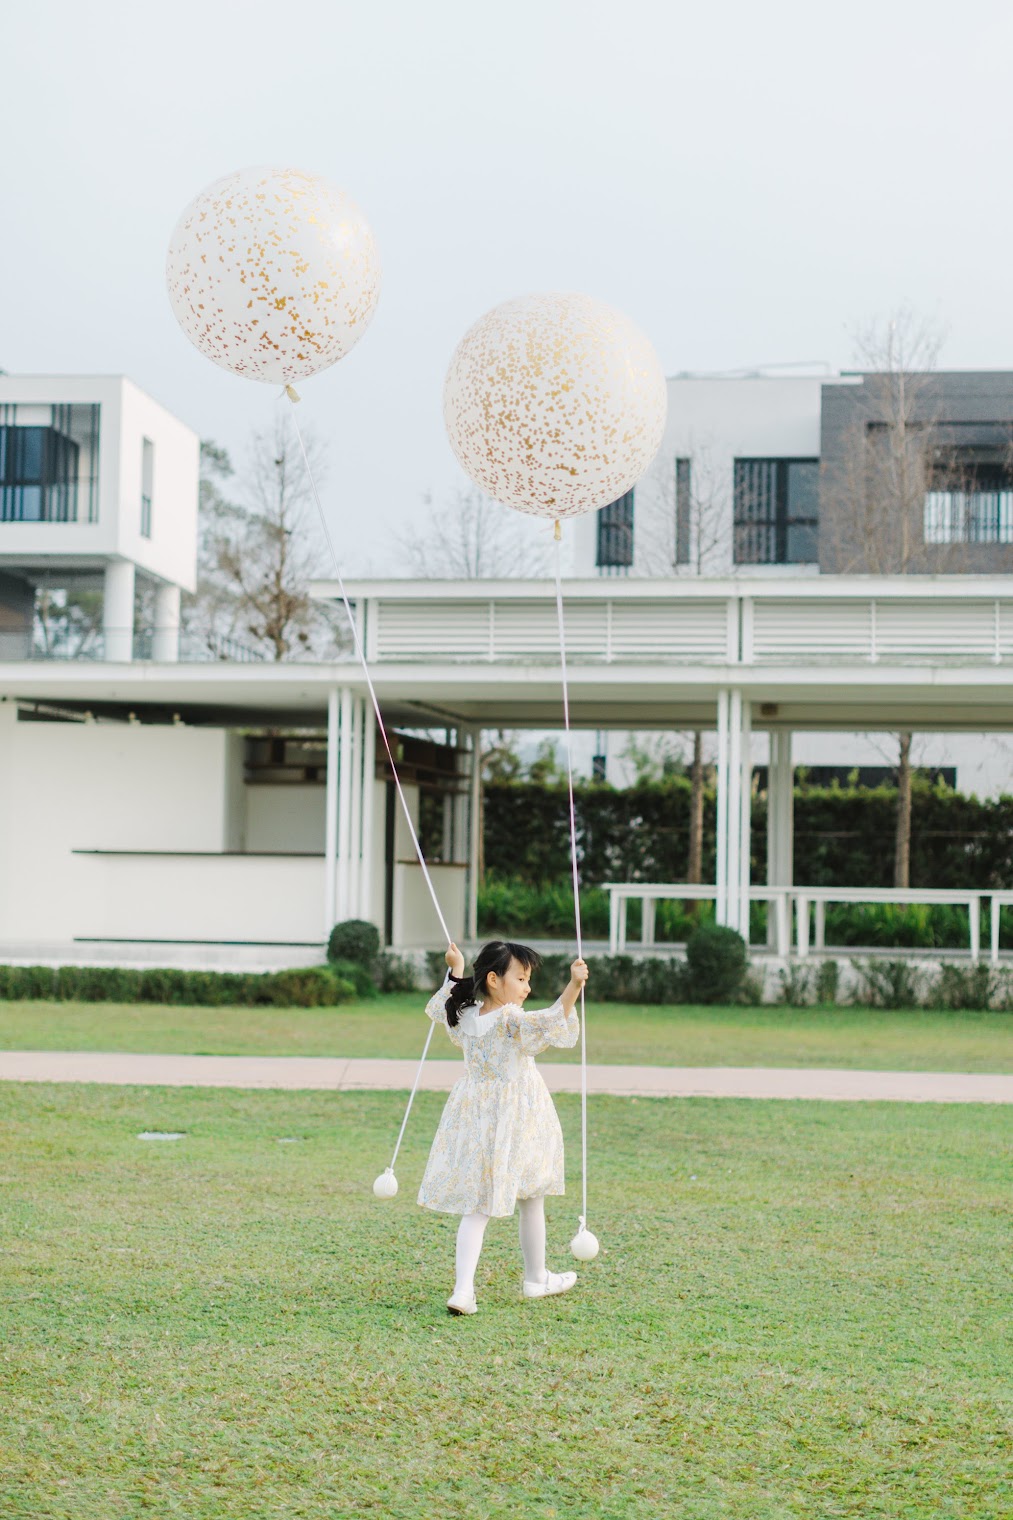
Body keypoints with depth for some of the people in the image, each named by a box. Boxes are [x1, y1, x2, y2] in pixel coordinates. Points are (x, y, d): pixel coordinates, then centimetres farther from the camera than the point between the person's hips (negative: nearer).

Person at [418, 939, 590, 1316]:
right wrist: (573, 987, -45)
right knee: (531, 1200, 15)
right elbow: (553, 1022, -39)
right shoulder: (513, 1020, -21)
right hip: (515, 1121, -5)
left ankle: (463, 1289, -11)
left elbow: (437, 1008, 24)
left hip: (473, 1115, 6)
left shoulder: (464, 1016, 1)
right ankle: (536, 1279, 31)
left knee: (476, 1207, 3)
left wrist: (454, 973, 33)